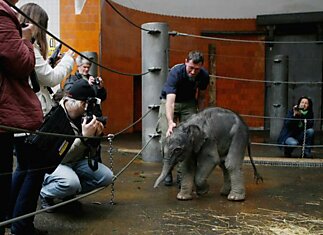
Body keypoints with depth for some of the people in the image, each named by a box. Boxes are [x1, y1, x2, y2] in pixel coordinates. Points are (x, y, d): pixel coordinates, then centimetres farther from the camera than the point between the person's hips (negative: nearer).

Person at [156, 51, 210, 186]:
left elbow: (201, 97, 1)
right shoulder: (175, 73, -33)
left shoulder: (204, 76, -18)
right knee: (167, 135, -14)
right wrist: (170, 122, -57)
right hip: (170, 101, -3)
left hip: (189, 103, 3)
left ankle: (182, 171, 3)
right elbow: (170, 100, -43)